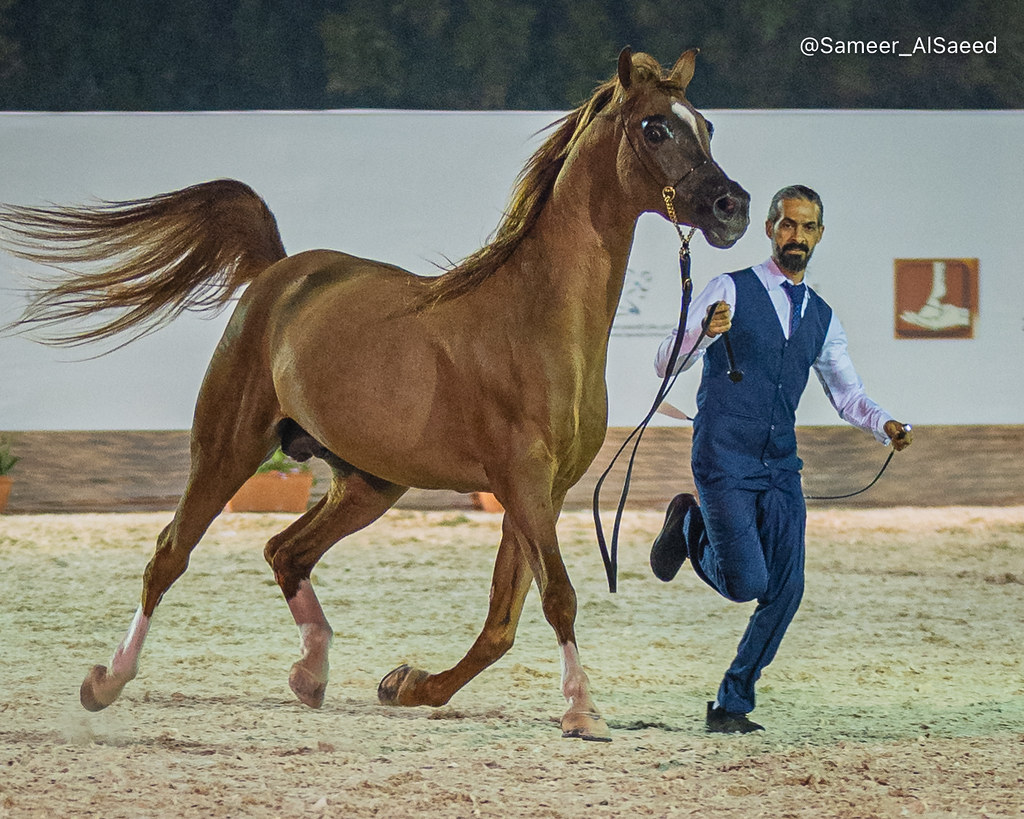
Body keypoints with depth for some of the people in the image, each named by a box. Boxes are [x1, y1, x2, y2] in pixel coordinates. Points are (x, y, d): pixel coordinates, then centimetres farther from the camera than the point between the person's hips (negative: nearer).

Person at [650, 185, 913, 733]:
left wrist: (886, 426, 1)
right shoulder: (731, 291, -1)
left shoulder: (821, 317, 15)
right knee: (746, 583, -16)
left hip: (781, 468, 5)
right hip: (725, 462, -5)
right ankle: (691, 526, 15)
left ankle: (732, 704, 9)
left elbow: (847, 394, 22)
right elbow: (667, 364, -8)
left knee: (785, 591, -5)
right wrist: (706, 333, -29)